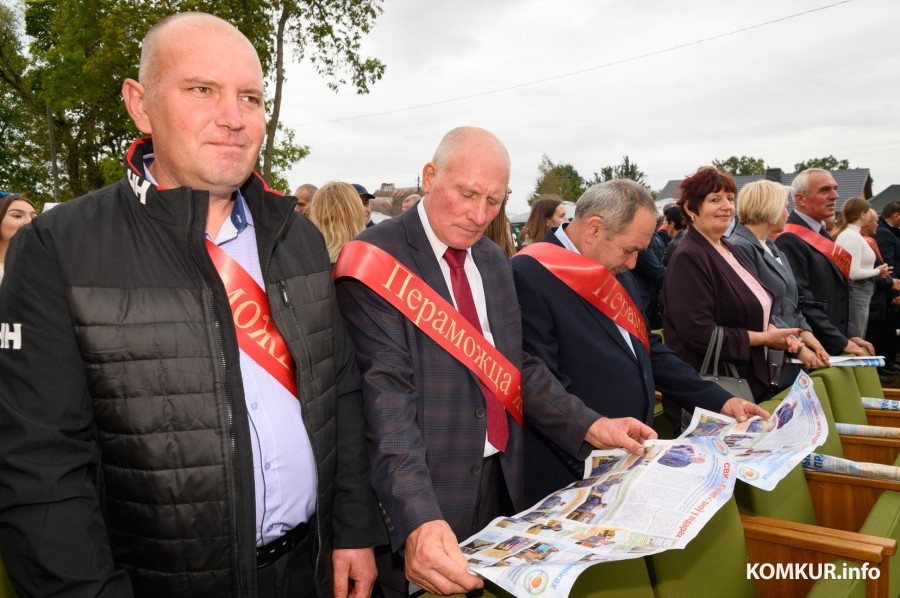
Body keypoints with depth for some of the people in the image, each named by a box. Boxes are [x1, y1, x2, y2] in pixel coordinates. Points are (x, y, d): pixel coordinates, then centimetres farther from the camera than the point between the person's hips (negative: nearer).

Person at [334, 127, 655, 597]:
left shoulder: (494, 262, 8)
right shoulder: (377, 262, -16)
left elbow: (518, 366, 11)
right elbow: (385, 400, -24)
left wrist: (589, 427, 0)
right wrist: (418, 519, -34)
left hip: (502, 483, 7)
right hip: (424, 498, -7)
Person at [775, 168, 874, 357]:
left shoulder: (822, 235, 14)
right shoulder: (790, 241, -17)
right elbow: (802, 303, -21)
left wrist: (851, 334, 6)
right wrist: (841, 342, -16)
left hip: (837, 345, 9)